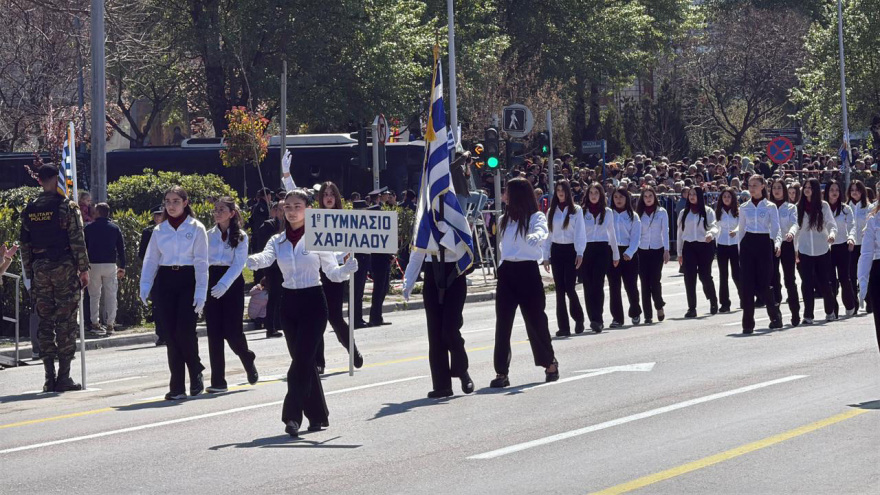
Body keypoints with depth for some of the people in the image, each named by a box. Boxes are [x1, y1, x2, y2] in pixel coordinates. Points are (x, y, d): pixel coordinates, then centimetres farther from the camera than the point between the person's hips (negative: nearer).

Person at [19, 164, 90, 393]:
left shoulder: (29, 210, 7)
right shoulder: (67, 207, -8)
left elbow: (25, 245, 9)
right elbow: (77, 241, -11)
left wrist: (30, 274, 15)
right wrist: (84, 269, -3)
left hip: (40, 271, 4)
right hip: (65, 269, -4)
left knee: (45, 323, 8)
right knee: (66, 323, -1)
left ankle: (49, 378, 5)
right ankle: (64, 377, -3)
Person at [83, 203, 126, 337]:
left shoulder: (89, 228, 3)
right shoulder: (115, 228, 7)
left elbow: (83, 248, 5)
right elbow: (121, 248, 7)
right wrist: (122, 267, 11)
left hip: (94, 265, -1)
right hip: (110, 264, 1)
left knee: (94, 295, 6)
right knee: (111, 295, 4)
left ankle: (95, 324, 2)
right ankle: (110, 325, 1)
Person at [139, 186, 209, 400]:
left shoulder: (196, 229, 2)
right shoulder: (159, 230, 11)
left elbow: (201, 262, -2)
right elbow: (151, 260, 11)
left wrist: (201, 293, -9)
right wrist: (145, 287, -2)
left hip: (187, 280, -3)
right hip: (165, 281, 3)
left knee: (185, 330, -14)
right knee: (171, 334, -1)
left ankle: (196, 373, 12)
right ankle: (177, 387, 3)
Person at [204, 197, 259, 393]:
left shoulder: (240, 237, 0)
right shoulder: (210, 235, 9)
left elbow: (239, 264, -10)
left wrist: (224, 284, -23)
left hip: (232, 283, -3)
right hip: (212, 281, 3)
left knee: (232, 331, -6)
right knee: (214, 332, -3)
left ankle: (248, 360, 26)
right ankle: (218, 381, -1)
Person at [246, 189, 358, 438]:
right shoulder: (278, 241, 7)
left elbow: (333, 272, -3)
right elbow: (264, 259, -13)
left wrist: (347, 269, -25)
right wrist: (250, 260, -35)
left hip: (313, 301, -4)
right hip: (289, 303, 4)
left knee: (302, 359, -13)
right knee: (303, 360, 8)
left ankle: (292, 416, -17)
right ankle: (318, 415, 17)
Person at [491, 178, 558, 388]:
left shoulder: (536, 217, -6)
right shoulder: (504, 220, 14)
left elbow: (541, 231, -28)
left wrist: (536, 236, -49)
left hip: (528, 271, -5)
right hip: (507, 272, 5)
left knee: (535, 319, 4)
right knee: (502, 322, -2)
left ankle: (550, 363, 24)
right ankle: (501, 372, -2)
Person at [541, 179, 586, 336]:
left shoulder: (576, 210, 0)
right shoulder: (552, 211, 10)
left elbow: (580, 232, -4)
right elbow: (548, 234, 11)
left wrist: (580, 253, -12)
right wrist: (546, 256, 7)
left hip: (571, 250, -3)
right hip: (556, 251, 4)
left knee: (569, 287, -9)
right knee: (560, 289, 1)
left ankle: (579, 319, 13)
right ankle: (563, 326, 3)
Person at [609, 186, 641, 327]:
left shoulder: (633, 216, 5)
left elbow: (636, 238, -1)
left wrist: (629, 253, -15)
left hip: (628, 253, -1)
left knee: (630, 285, 0)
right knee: (614, 286, -2)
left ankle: (635, 313, 24)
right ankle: (617, 317, 2)